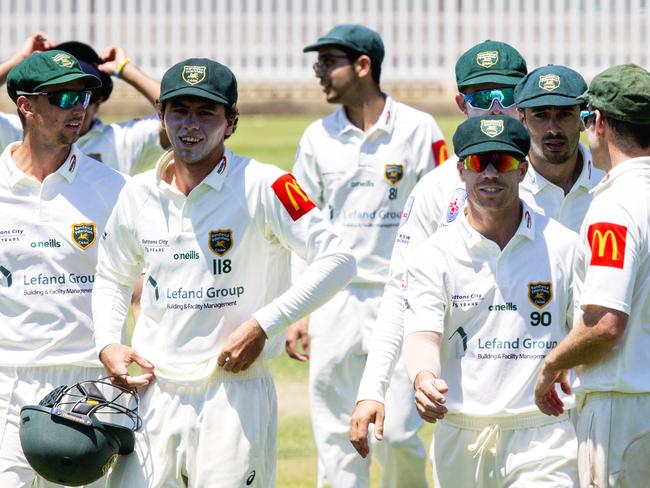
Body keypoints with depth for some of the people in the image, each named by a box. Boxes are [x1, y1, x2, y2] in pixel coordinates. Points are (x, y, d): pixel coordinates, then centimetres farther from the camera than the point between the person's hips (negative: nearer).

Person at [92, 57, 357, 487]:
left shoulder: (263, 187, -7)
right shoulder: (139, 195, 9)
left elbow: (338, 260, -12)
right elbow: (112, 279, 25)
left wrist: (263, 325, -17)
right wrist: (107, 344, 6)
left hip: (235, 394, -5)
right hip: (153, 392, 5)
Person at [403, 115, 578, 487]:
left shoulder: (564, 247, 3)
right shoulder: (432, 256, 3)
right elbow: (423, 334, -9)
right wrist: (423, 380, -32)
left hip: (544, 440, -2)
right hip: (460, 438, 2)